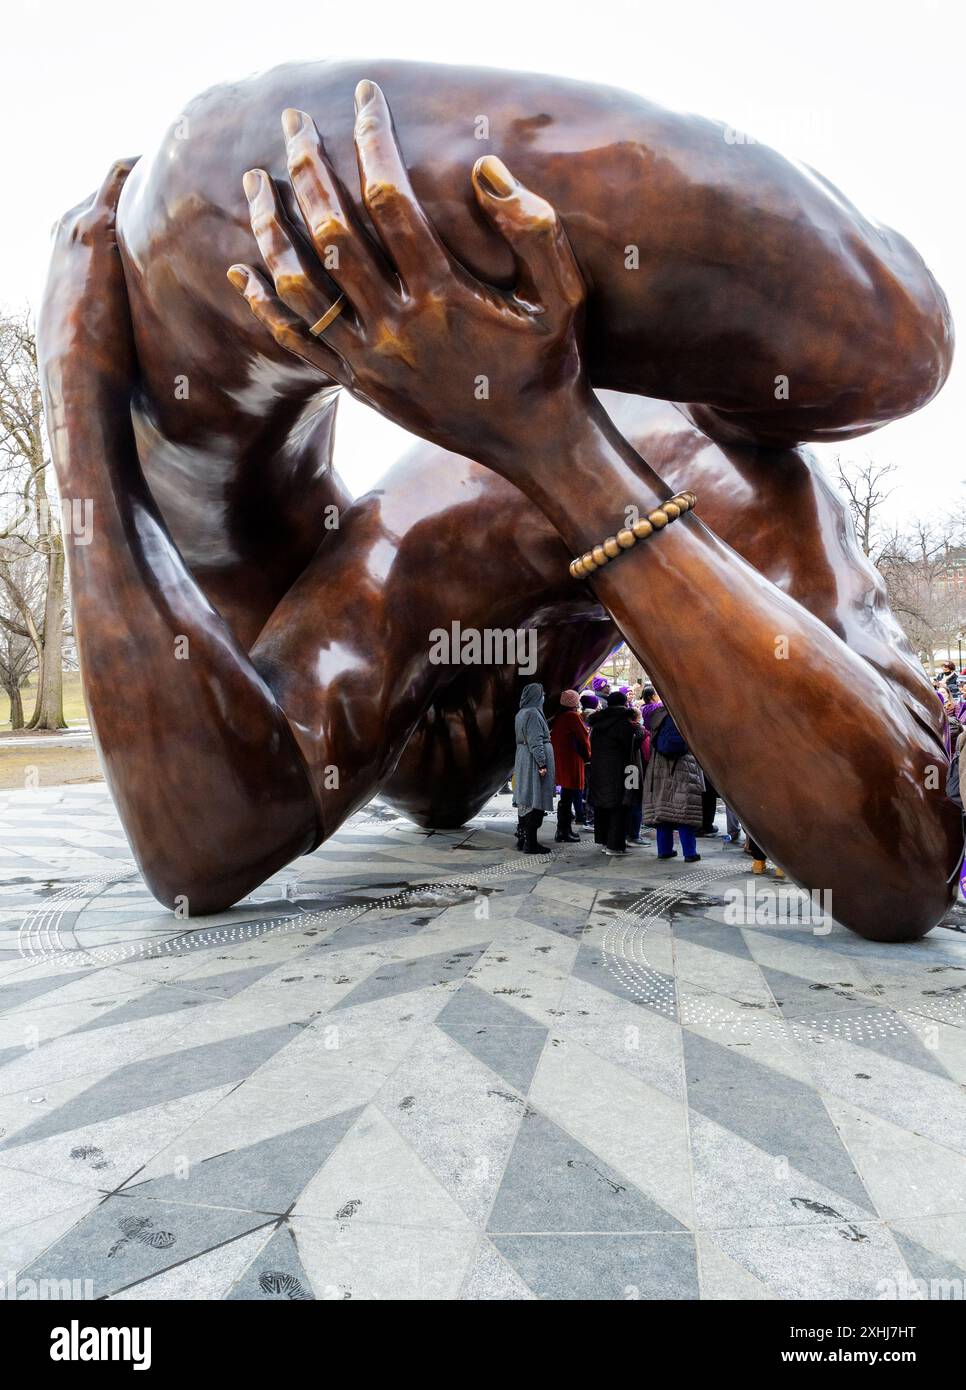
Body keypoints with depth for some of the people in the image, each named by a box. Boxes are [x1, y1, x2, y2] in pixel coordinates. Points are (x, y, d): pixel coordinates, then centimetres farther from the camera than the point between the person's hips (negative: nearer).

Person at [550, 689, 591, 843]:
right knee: (570, 796, -3)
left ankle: (562, 830, 20)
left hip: (560, 761, 8)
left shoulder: (558, 718, 10)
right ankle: (565, 831, 0)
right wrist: (587, 755, 5)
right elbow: (583, 738, -11)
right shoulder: (573, 717, -12)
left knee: (565, 797, 15)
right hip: (572, 761, -8)